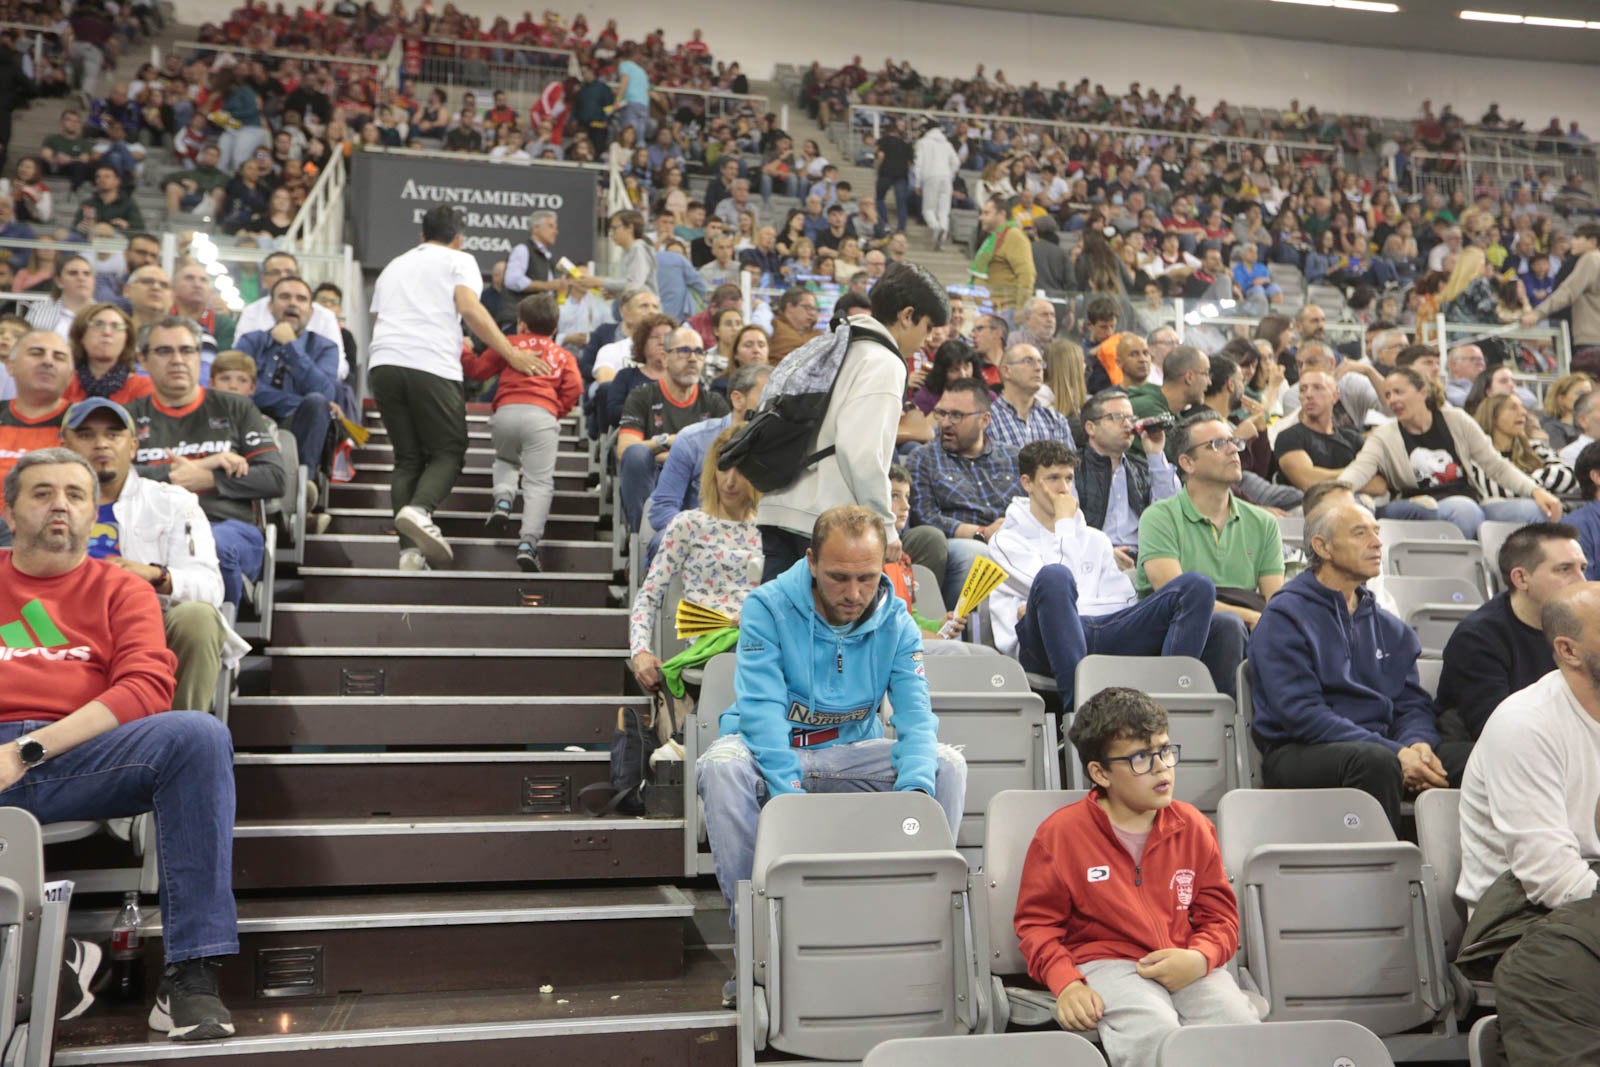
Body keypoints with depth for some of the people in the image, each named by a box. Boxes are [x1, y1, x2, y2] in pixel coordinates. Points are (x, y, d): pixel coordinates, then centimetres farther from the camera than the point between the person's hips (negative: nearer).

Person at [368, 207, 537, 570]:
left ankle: (411, 551, -4)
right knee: (448, 452, 3)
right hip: (432, 366, -5)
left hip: (382, 363, 5)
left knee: (407, 458, 9)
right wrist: (512, 355, -4)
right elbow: (469, 308, -3)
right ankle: (419, 510, -26)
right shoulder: (459, 260, 14)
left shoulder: (394, 265, 32)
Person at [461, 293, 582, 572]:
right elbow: (574, 388, 7)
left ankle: (502, 499, 4)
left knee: (505, 460, 31)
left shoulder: (509, 344, 21)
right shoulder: (564, 355, 23)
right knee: (539, 482, -3)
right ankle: (528, 541, -17)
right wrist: (559, 411, 19)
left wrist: (464, 352, 39)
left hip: (506, 411, 1)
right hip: (542, 416, -1)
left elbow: (477, 369, 21)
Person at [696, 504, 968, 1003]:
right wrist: (791, 795, -39)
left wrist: (915, 791, -35)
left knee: (948, 763, -18)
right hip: (771, 749, -2)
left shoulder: (895, 621, -6)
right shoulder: (768, 608, -16)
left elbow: (916, 715, -15)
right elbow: (762, 709, -25)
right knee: (722, 765, -35)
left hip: (852, 752, 3)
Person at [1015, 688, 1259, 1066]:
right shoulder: (1060, 833, -1)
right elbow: (1037, 922, 4)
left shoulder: (1193, 826, 9)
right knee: (1153, 1035, -34)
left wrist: (1199, 958, -10)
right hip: (1106, 962, -3)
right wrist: (1066, 983, -14)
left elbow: (1219, 915, 13)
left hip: (1187, 968, 4)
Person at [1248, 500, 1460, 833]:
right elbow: (1300, 712, -11)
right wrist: (1394, 754, -19)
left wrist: (1416, 743, -10)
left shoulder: (1391, 629, 22)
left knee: (1470, 761, -21)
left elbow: (1414, 703, 16)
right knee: (1376, 762, -36)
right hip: (1299, 754, -5)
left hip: (1379, 749, 6)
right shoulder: (1284, 617, 0)